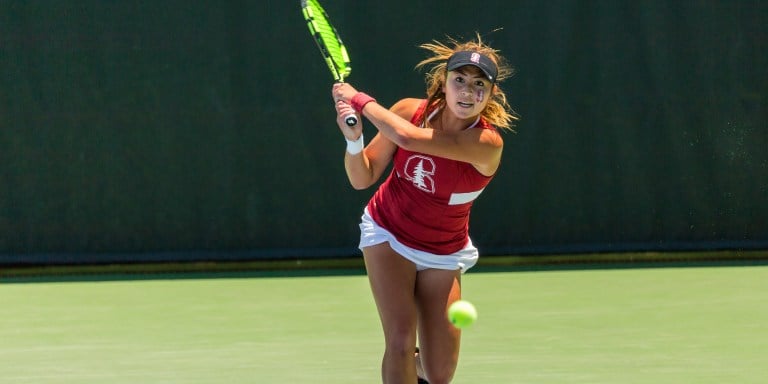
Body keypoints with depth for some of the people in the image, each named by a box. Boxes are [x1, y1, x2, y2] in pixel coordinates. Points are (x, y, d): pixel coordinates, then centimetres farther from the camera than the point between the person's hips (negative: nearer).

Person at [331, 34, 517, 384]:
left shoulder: (487, 143, -26)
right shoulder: (410, 111, -15)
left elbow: (409, 137, -40)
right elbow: (362, 179, -7)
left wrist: (360, 101, -28)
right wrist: (353, 138, -27)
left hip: (442, 256, 0)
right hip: (388, 235, 1)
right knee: (401, 338, -21)